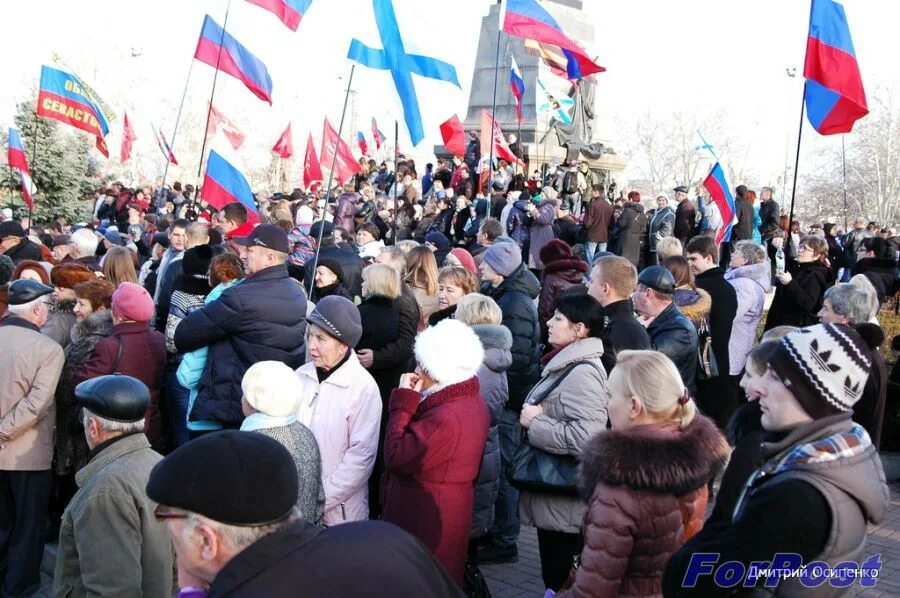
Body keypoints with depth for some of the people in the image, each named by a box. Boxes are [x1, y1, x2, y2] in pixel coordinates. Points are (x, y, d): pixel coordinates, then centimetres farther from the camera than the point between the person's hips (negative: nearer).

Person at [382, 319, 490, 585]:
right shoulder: (470, 401, 4)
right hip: (445, 511, 10)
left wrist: (403, 403, -20)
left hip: (427, 518, -10)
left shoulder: (446, 418, -29)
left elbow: (396, 458, -25)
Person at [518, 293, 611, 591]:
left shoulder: (582, 373, -21)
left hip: (563, 501, -10)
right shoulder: (566, 365, 9)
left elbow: (586, 439, -32)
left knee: (561, 582, 3)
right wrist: (534, 415, 3)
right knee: (557, 575, 20)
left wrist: (534, 421, -20)